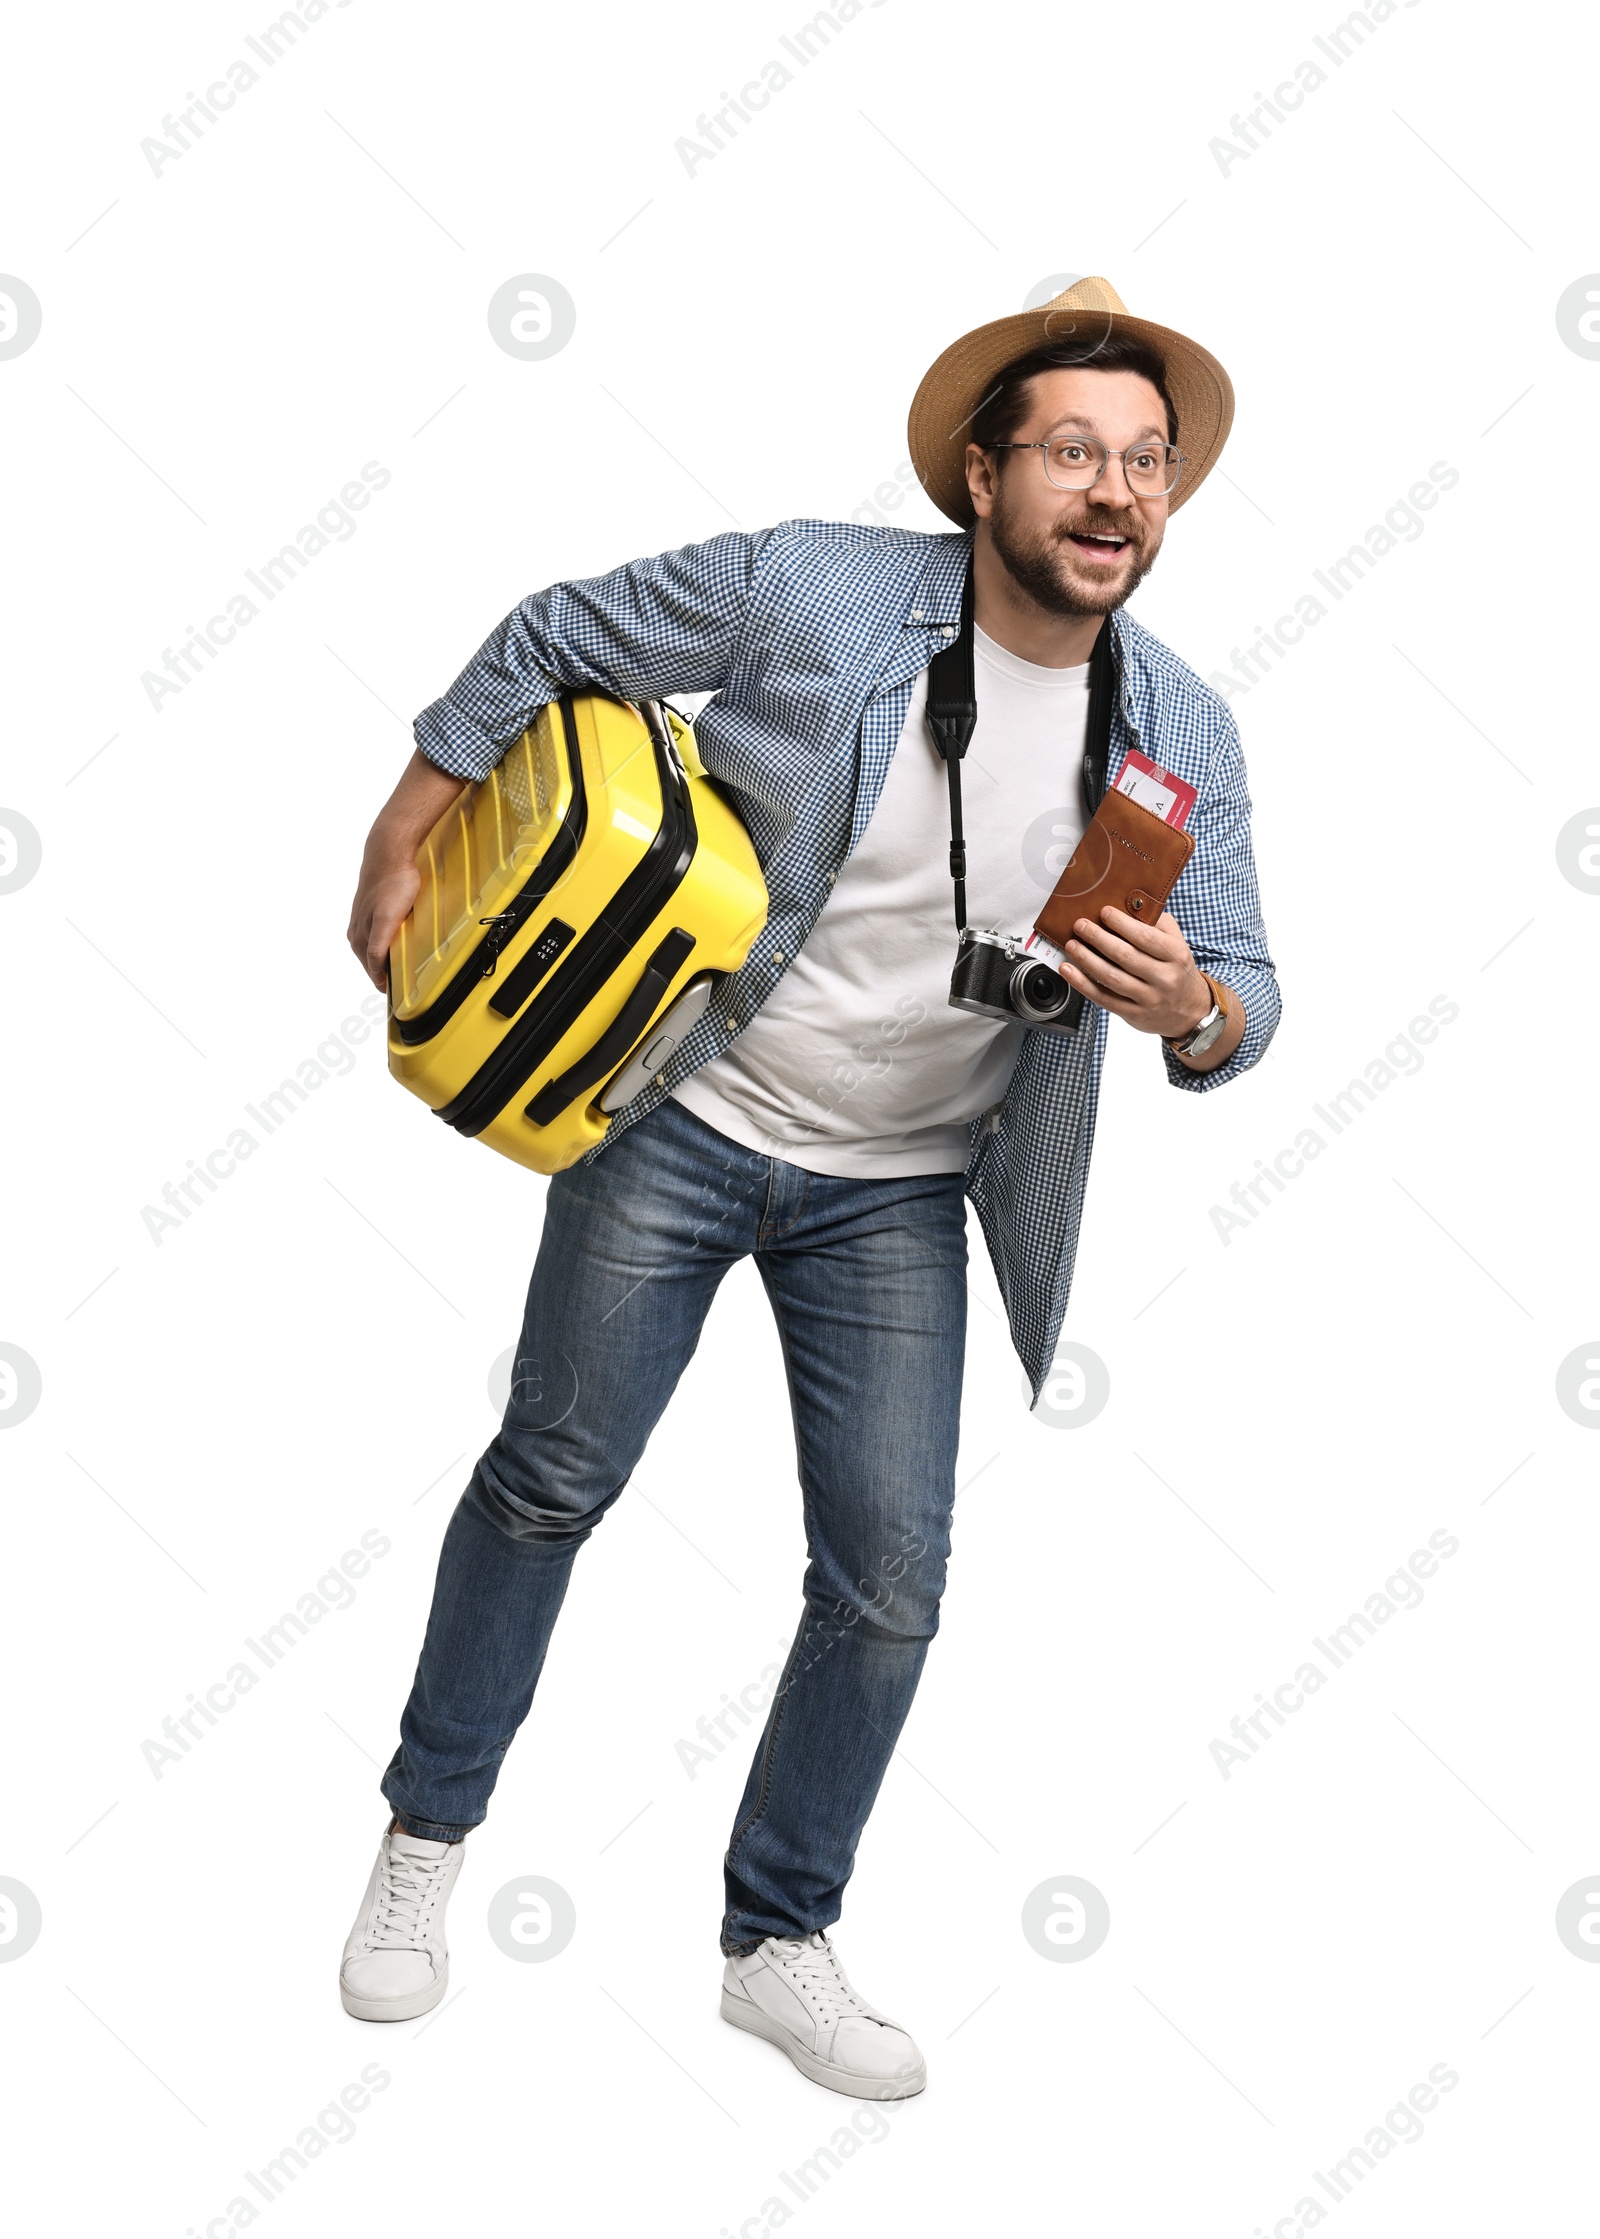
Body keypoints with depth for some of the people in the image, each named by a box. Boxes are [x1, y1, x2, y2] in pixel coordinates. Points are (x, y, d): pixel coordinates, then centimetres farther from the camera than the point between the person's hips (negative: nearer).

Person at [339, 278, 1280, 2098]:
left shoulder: (1183, 736, -9)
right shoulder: (808, 590, -18)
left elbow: (1242, 996, -3)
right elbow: (555, 645, -4)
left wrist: (1188, 1008, -28)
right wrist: (401, 846, -1)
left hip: (897, 1193, 3)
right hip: (680, 1121, -2)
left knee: (889, 1581, 1)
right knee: (552, 1478, 9)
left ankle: (780, 1943, 23)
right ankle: (426, 1839, 31)